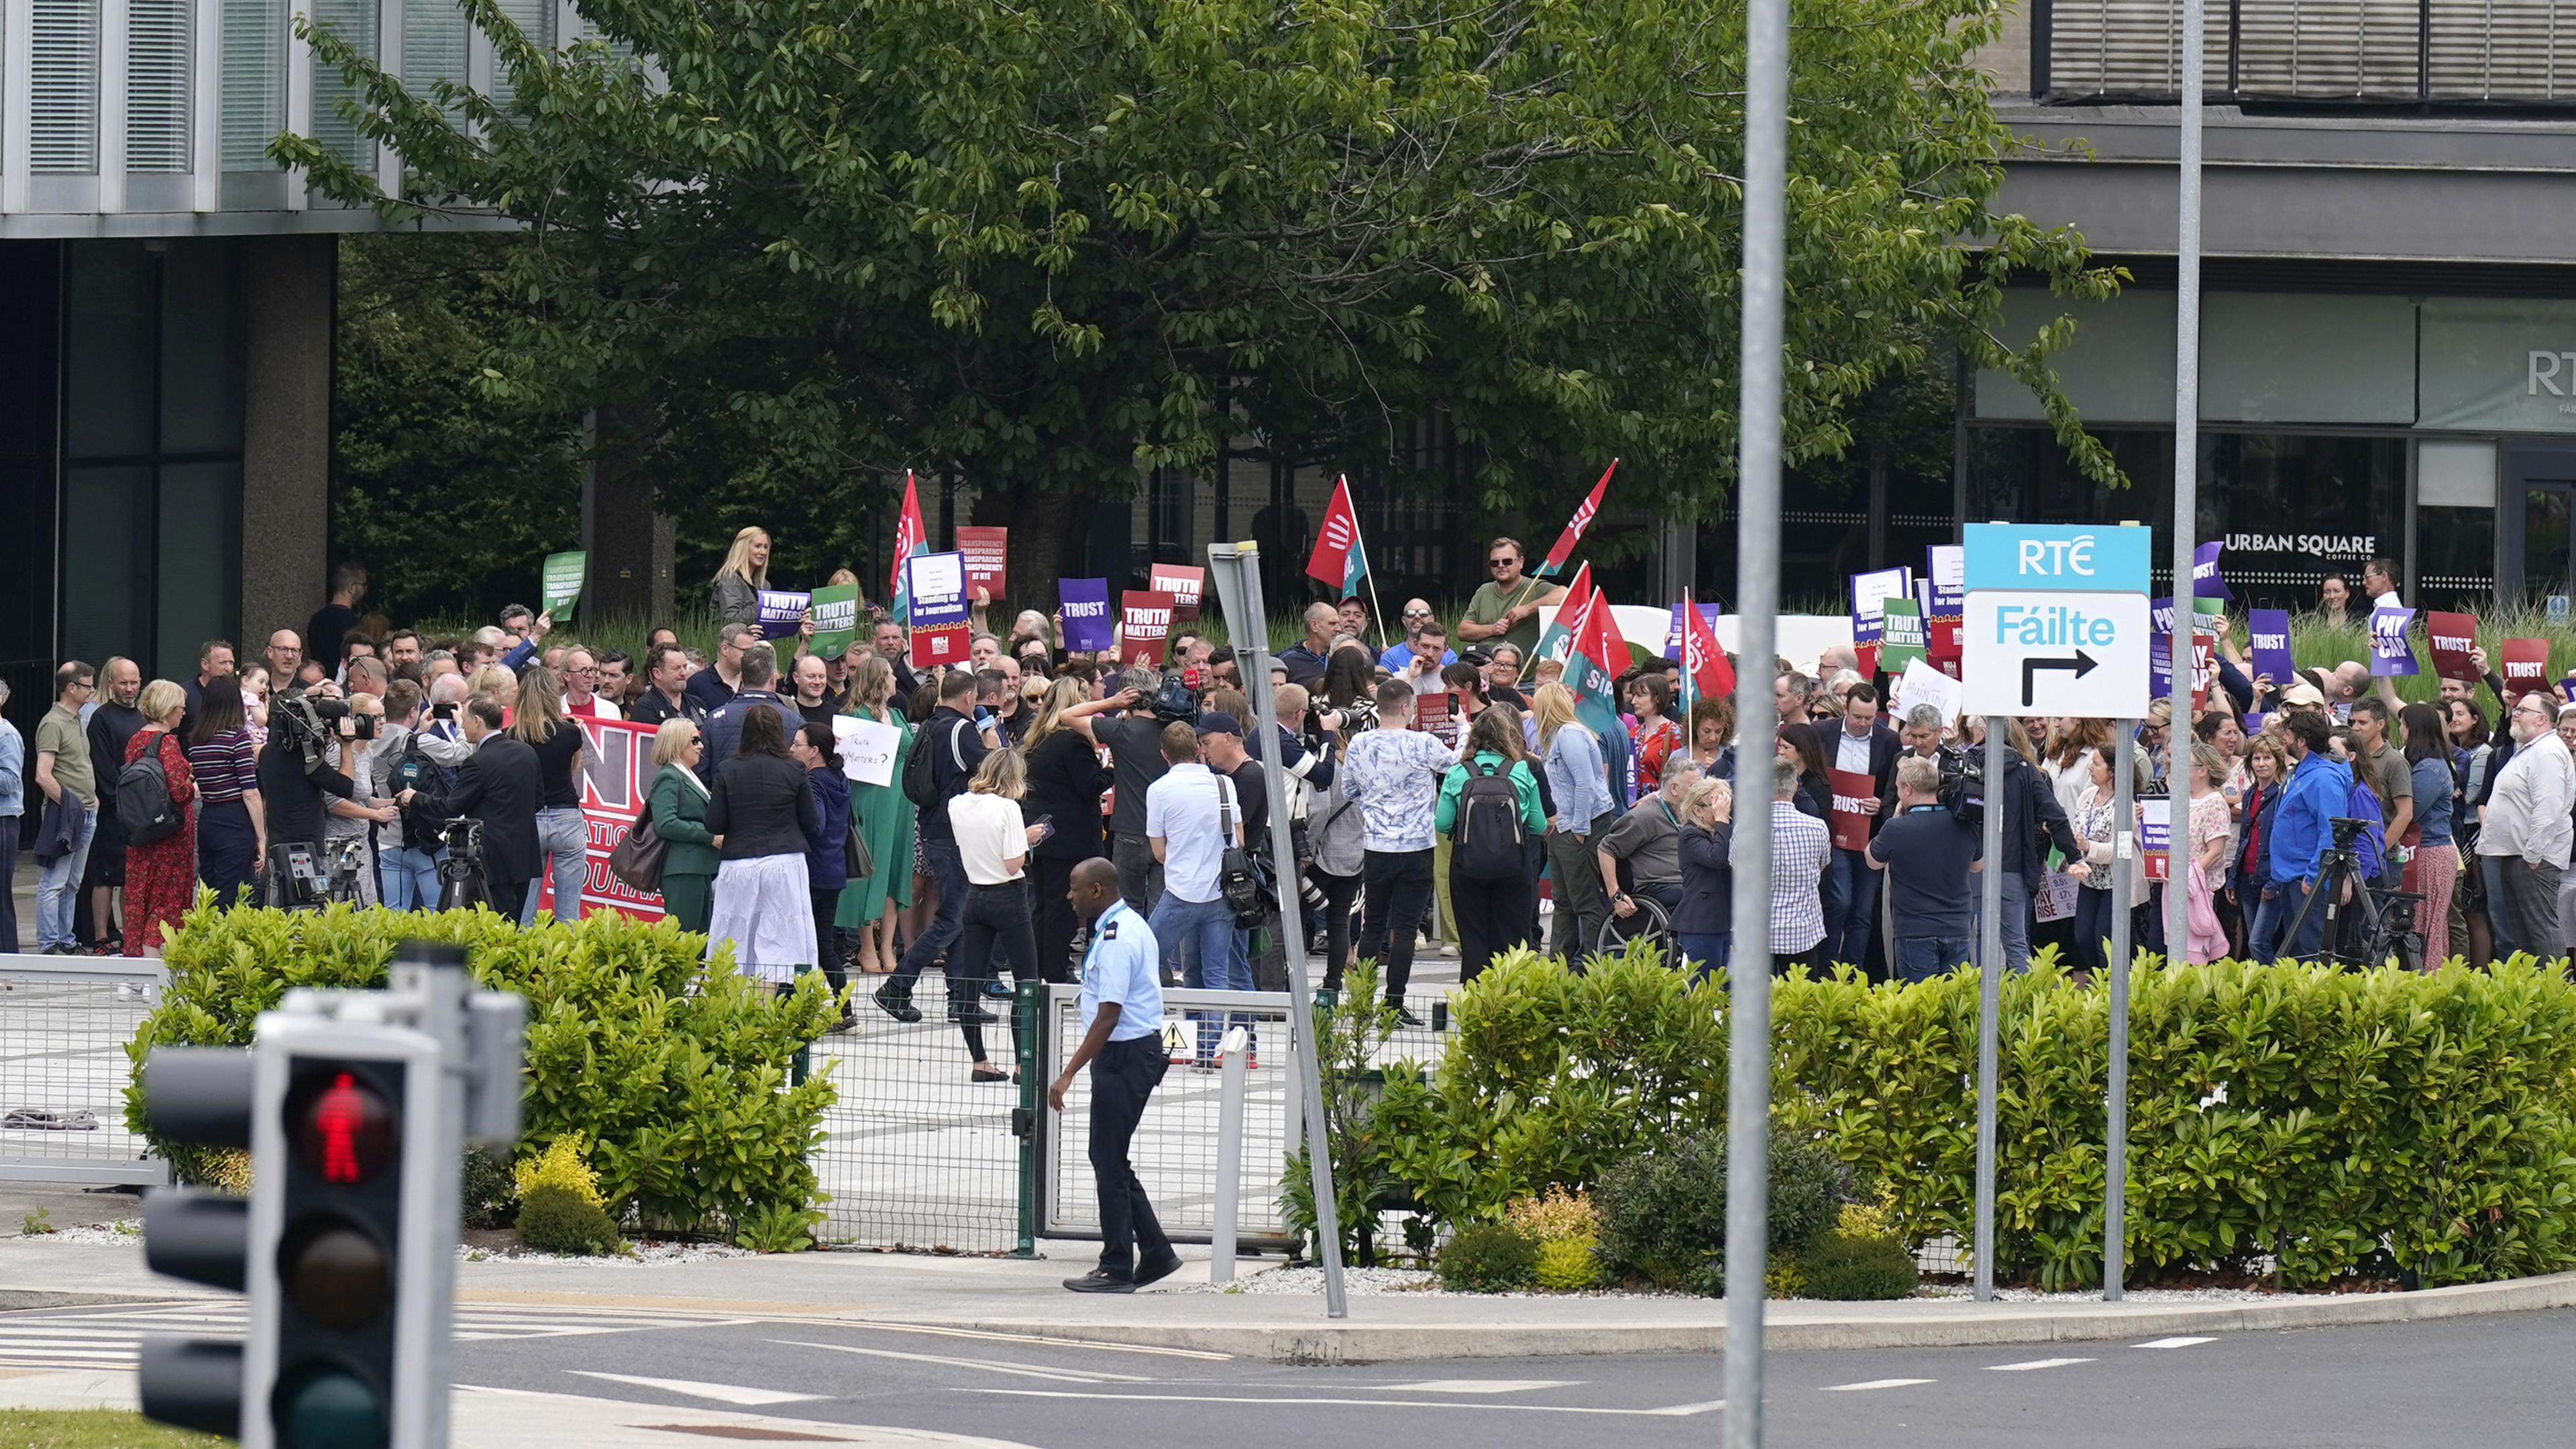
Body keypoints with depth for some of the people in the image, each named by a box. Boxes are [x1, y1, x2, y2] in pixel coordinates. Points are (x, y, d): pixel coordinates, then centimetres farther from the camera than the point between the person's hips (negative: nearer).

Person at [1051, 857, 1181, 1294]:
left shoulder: (1117, 939, -20)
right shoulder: (1131, 926, 13)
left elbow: (1108, 1015, -24)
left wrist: (1069, 1074, -23)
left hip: (1125, 1055, -11)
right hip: (1138, 1049, 11)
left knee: (1109, 1162, -3)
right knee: (1111, 1159, 15)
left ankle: (1117, 1269, 1)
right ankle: (1155, 1254, 17)